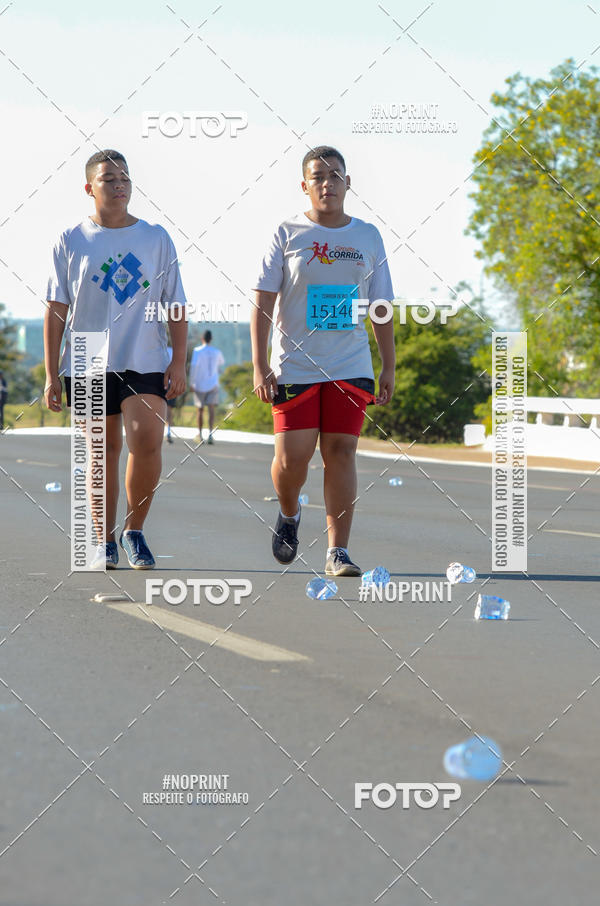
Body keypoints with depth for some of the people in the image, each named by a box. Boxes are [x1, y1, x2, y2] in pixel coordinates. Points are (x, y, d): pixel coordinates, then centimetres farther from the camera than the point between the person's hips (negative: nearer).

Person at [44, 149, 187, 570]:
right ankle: (104, 541, 17)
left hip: (146, 362, 0)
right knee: (104, 451, 4)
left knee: (146, 440, -16)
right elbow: (56, 310, 5)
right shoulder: (71, 242, 5)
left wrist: (179, 362, 0)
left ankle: (135, 531, 1)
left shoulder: (157, 238, 7)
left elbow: (176, 307, 9)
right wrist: (52, 374, 1)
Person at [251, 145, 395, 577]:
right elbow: (263, 302, -2)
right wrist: (260, 366, -9)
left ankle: (338, 552, -3)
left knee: (341, 452, -5)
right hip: (294, 366, -2)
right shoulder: (288, 234, 1)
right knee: (292, 458, -6)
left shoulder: (368, 237, 9)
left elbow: (381, 308, 13)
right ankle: (289, 514, 26)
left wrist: (389, 368, 9)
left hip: (351, 367, 2)